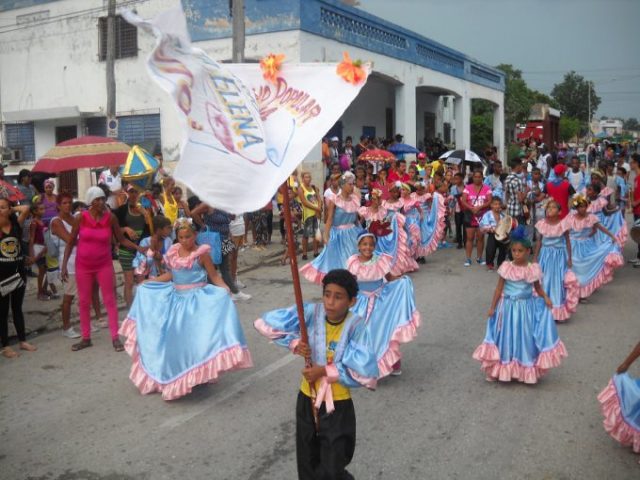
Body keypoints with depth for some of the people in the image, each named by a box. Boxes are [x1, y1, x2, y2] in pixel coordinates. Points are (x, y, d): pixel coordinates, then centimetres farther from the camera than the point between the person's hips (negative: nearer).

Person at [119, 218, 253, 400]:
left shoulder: (201, 253, -11)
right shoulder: (173, 252, 4)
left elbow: (214, 276, -9)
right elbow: (171, 274, 15)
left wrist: (225, 289, -26)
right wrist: (148, 282, 14)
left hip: (196, 299, -5)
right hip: (176, 298, 6)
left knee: (195, 335, -9)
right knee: (174, 336, 10)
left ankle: (198, 373, 5)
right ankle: (175, 375, 26)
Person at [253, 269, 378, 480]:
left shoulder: (356, 326, -19)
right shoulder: (311, 313, -13)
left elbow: (367, 374, -24)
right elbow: (264, 323, -8)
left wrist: (325, 371, -22)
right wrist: (294, 343, -18)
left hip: (337, 406, -3)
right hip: (307, 400, 3)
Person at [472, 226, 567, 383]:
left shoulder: (533, 269, -5)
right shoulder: (506, 267, -7)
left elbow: (538, 288, 7)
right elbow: (499, 289, -2)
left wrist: (545, 298, -12)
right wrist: (492, 307, -2)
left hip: (527, 307, 1)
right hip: (508, 307, 0)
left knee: (525, 338, 8)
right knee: (508, 337, 8)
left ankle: (526, 370, 24)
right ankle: (502, 369, 23)